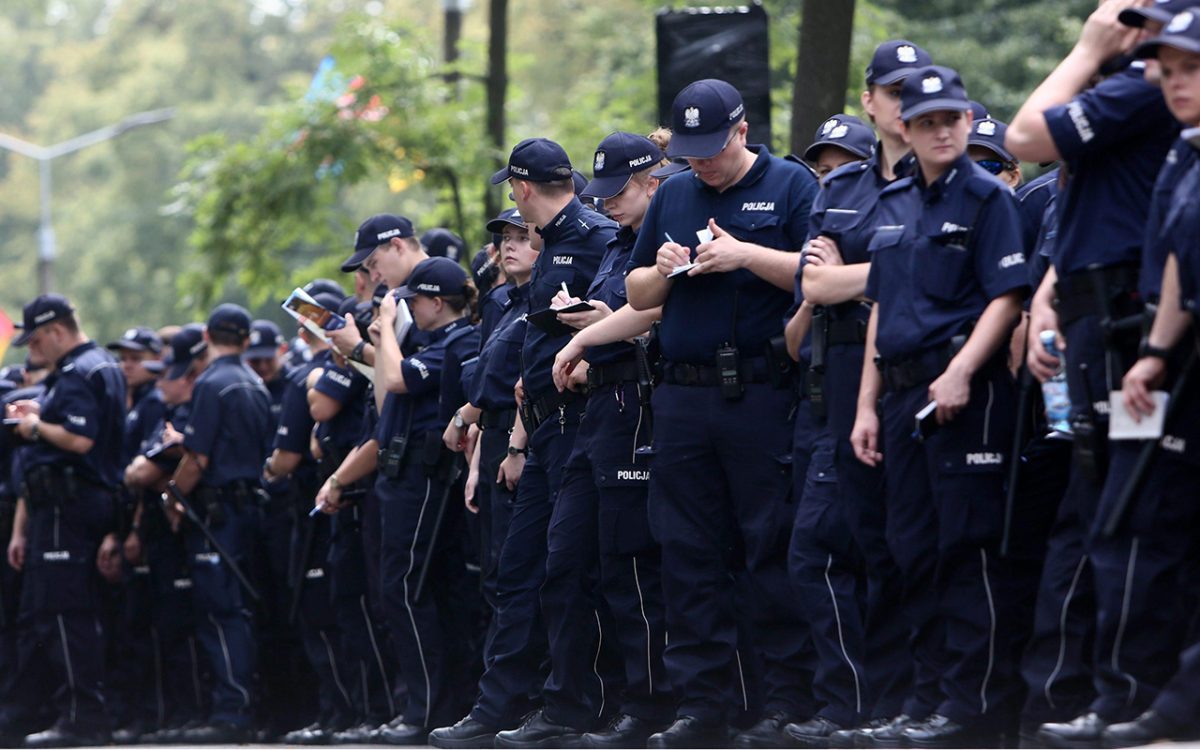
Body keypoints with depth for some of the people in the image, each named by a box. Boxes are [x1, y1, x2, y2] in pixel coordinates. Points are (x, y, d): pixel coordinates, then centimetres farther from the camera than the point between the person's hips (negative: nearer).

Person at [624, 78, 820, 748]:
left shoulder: (791, 185, 2)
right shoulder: (673, 196, 18)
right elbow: (637, 296, 21)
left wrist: (744, 255, -17)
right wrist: (661, 271, 0)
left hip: (762, 395, -6)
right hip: (683, 396, 6)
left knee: (776, 548, -5)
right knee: (689, 554, 5)